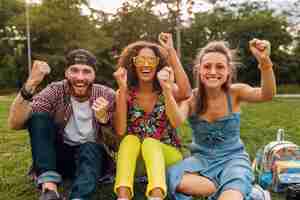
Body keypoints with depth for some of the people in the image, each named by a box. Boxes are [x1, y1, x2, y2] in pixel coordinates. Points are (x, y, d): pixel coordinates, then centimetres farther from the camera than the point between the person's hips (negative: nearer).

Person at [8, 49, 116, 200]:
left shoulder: (106, 96, -11)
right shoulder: (56, 91, -11)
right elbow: (15, 124, -23)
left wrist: (103, 118, -30)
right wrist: (30, 85, -37)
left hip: (92, 156, -1)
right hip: (59, 156, 1)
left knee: (89, 148, -34)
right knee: (38, 117, -23)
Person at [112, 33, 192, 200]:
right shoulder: (125, 94, -2)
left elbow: (186, 93, -29)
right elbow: (120, 131, -16)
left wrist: (171, 52, -25)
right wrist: (122, 89, -23)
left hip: (166, 153, -1)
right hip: (134, 156, 1)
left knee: (150, 143, -29)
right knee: (130, 140, -27)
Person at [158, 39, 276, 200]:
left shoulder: (235, 92, -8)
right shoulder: (191, 97, -8)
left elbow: (267, 95, -28)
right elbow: (177, 122, -29)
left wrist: (264, 62, -45)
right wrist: (168, 91, -45)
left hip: (232, 158, -4)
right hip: (201, 158, 4)